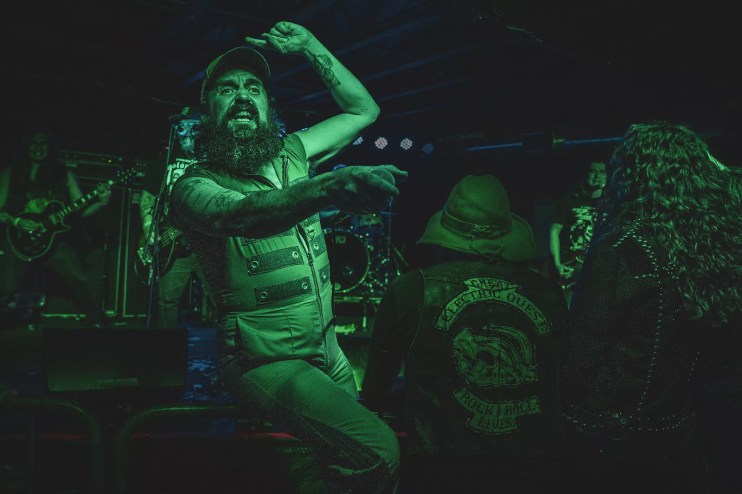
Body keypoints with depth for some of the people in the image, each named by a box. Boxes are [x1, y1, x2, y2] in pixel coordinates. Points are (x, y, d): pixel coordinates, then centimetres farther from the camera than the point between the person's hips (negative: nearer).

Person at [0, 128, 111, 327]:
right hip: (20, 242, 0)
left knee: (85, 282, -12)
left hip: (54, 238, 0)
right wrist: (17, 222, -14)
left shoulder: (62, 174, 6)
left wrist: (100, 202, -15)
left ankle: (97, 323, 7)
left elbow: (81, 210, 4)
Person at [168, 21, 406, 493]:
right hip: (267, 361, -6)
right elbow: (244, 214, -32)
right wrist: (332, 185, -49)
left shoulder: (290, 153, 8)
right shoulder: (194, 187, -9)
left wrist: (309, 46, 10)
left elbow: (364, 110, 17)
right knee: (377, 451, -21)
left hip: (327, 347, 6)